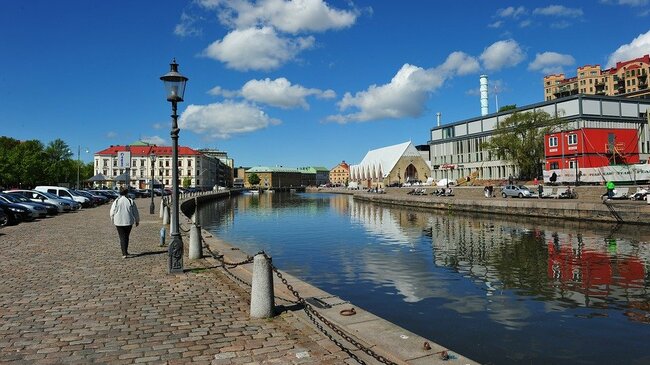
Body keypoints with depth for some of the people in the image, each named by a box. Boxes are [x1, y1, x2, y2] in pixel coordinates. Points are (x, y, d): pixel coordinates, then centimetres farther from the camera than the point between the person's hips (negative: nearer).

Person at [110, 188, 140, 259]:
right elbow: (135, 212, 2)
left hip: (119, 222, -1)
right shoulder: (131, 201, -2)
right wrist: (137, 221, 15)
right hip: (128, 222, 1)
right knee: (126, 237, 16)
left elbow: (112, 213, 1)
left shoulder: (116, 201, -2)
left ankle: (124, 253, -6)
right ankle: (125, 252, 25)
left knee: (122, 237, 2)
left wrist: (113, 221, 18)